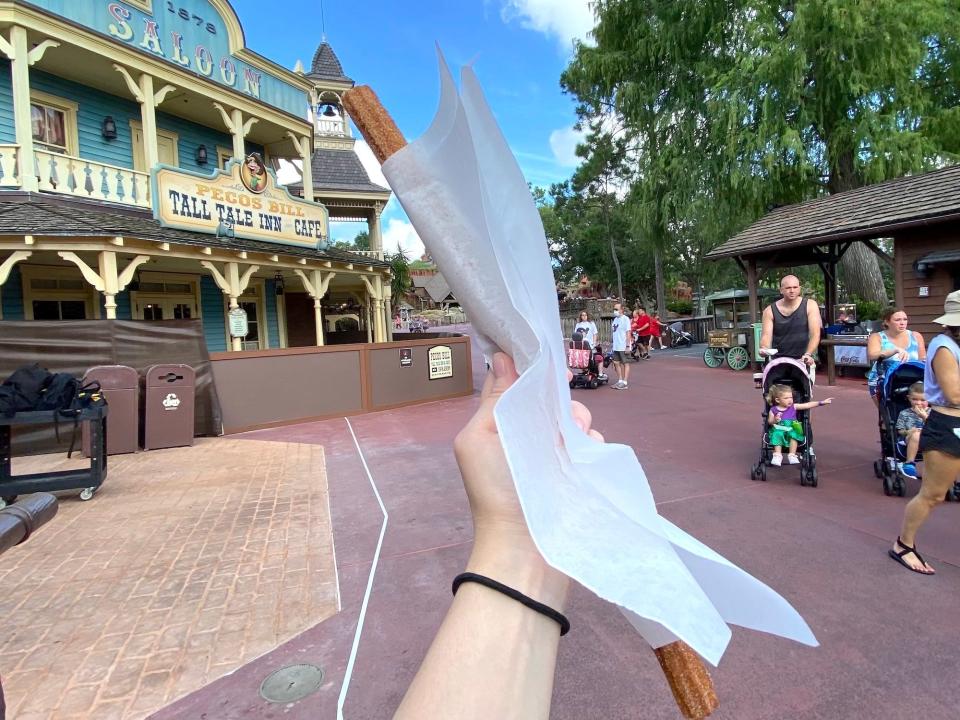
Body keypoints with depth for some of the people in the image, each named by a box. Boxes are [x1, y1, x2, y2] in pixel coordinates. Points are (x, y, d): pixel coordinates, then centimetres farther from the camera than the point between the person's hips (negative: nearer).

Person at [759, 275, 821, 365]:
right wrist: (764, 349, -28)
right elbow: (766, 336, -6)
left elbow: (815, 334, -7)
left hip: (803, 360, 0)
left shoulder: (810, 306, 0)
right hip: (779, 361, 0)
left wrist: (808, 355, -22)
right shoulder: (770, 311, 0)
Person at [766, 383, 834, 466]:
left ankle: (792, 455, -23)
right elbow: (769, 422, 5)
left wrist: (821, 402, -2)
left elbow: (808, 405, 3)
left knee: (794, 434, -30)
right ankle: (777, 456, -27)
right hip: (779, 430, -2)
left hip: (792, 429, 2)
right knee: (777, 435, -32)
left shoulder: (793, 407, 7)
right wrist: (774, 420, -18)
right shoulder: (773, 410, 2)